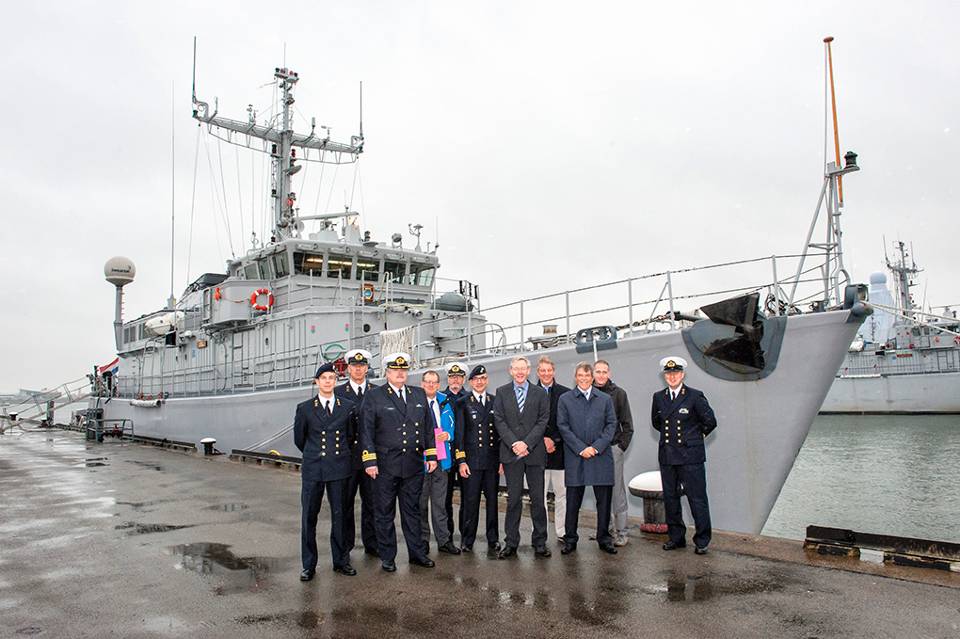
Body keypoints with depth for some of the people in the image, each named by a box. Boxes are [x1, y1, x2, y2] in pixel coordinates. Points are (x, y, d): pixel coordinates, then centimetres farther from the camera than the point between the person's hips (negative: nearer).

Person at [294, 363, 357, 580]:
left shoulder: (348, 406, 4)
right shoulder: (305, 408, 2)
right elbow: (299, 438, 12)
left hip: (339, 469, 1)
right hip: (313, 470, 0)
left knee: (339, 515, 7)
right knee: (309, 516, 3)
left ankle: (341, 561, 20)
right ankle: (309, 565, 15)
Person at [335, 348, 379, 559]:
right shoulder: (338, 392, 3)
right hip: (346, 455, -1)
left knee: (371, 501, 7)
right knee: (345, 502, 6)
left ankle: (371, 544, 18)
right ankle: (345, 545, 17)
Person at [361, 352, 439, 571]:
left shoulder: (419, 394, 11)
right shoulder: (374, 396, -2)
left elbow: (428, 427, 13)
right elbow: (366, 431, -6)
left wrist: (431, 456, 8)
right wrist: (369, 461, -12)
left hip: (414, 465, 3)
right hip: (385, 466, -3)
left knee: (412, 510, 13)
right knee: (385, 513, 6)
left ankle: (417, 553, 23)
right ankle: (387, 557, 18)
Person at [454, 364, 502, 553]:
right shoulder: (463, 403, 2)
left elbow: (501, 432, 10)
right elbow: (459, 434, -1)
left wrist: (502, 459, 5)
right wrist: (461, 461, -7)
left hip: (492, 460, 2)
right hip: (471, 460, -2)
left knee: (493, 500, 9)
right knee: (470, 502, 1)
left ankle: (493, 539, 19)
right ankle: (467, 540, 13)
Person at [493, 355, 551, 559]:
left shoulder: (540, 393, 7)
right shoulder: (501, 392, 7)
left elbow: (543, 421, 1)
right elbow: (499, 420, 1)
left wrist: (527, 443, -11)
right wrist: (514, 443, -11)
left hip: (534, 452, 0)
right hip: (511, 453, 0)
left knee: (538, 499, 3)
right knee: (513, 499, 4)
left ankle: (540, 542, 13)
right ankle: (511, 543, 11)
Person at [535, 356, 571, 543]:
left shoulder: (565, 393, 4)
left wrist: (554, 440, -8)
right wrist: (542, 440, -9)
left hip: (560, 449, 1)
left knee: (562, 493, 5)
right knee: (539, 494, 3)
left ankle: (562, 533, 15)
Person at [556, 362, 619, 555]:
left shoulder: (605, 399, 9)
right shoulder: (565, 399, 5)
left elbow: (612, 424, 4)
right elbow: (563, 426, 0)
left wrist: (596, 447, -9)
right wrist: (580, 448, -10)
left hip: (601, 457, 1)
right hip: (575, 458, -1)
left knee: (604, 500, 6)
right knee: (573, 501, 3)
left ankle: (604, 539, 19)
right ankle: (570, 540, 14)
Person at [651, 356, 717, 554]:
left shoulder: (695, 396, -6)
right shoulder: (659, 397, 9)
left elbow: (710, 422, -1)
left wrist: (696, 435, 8)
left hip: (690, 456, -5)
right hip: (667, 456, 5)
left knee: (697, 499, -2)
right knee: (670, 498, 10)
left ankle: (702, 540, 10)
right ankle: (676, 537, 23)